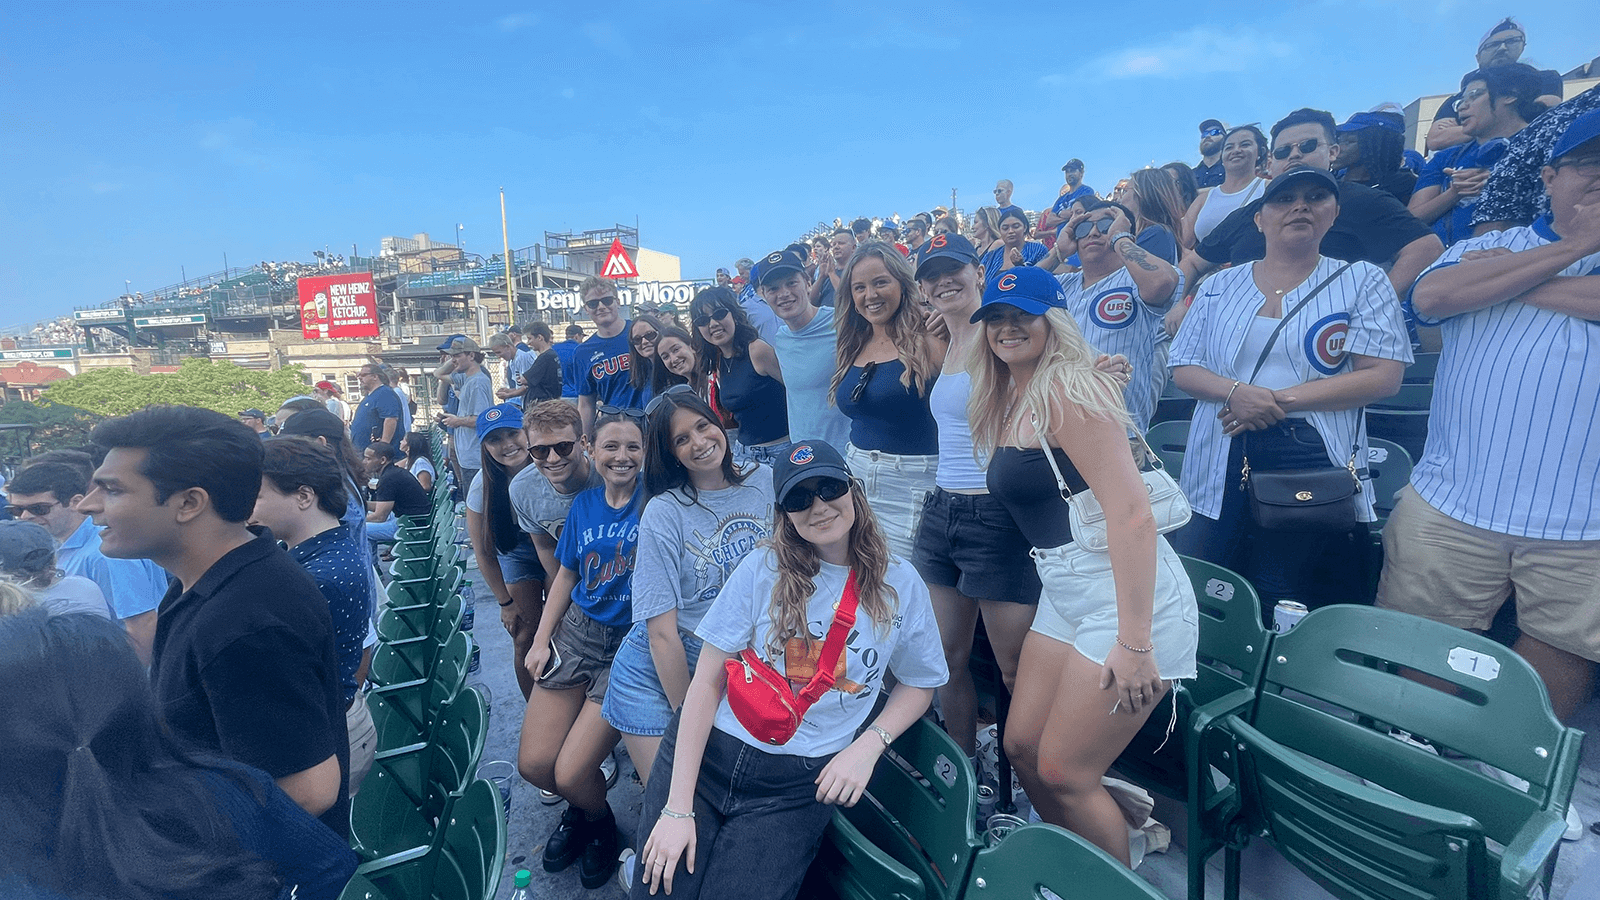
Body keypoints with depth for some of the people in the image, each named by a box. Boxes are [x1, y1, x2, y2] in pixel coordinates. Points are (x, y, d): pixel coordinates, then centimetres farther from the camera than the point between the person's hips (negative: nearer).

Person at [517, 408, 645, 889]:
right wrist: (541, 640, 10)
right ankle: (578, 806, 35)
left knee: (571, 774, -8)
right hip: (576, 633, 5)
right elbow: (567, 574, 14)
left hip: (630, 643, -5)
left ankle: (599, 821, 27)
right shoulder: (584, 504, 6)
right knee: (533, 764, 1)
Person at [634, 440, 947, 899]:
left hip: (797, 785, 0)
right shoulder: (763, 569, -6)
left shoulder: (900, 585, -2)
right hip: (706, 753, 0)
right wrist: (677, 808, -10)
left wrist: (868, 746, -6)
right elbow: (707, 682, -7)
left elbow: (918, 683, 12)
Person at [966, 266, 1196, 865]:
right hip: (1063, 591, 9)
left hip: (1127, 594, -9)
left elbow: (1131, 511, -24)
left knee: (1063, 774, -1)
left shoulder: (1067, 391, -16)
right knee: (1022, 746, 14)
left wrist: (1135, 643, -25)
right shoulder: (1009, 400, 11)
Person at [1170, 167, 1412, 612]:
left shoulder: (1363, 281, 6)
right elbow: (1183, 368, 7)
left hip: (1317, 464, -2)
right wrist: (1234, 391, -14)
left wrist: (1282, 399, -12)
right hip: (1222, 464, 2)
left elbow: (1383, 376, -4)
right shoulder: (1220, 287, 12)